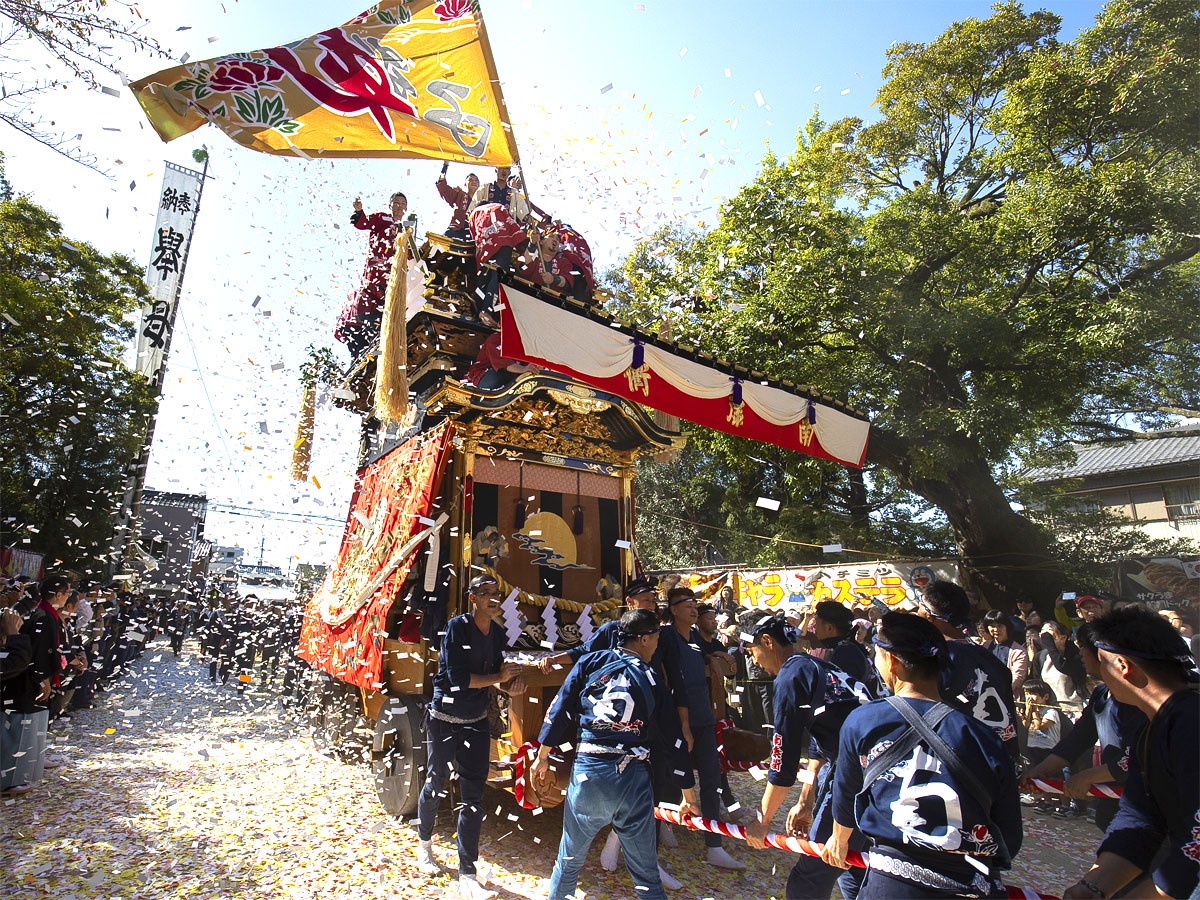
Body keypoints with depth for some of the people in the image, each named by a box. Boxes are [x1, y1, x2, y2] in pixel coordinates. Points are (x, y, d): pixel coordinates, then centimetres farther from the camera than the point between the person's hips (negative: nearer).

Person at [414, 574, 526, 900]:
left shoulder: (497, 633, -1)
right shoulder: (456, 627, -20)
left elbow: (495, 673, 7)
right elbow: (459, 678, -25)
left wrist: (511, 684, -13)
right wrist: (499, 677, -20)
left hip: (476, 722, 4)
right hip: (444, 720, -4)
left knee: (473, 796, 3)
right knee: (435, 786, 16)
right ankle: (424, 844, 44)